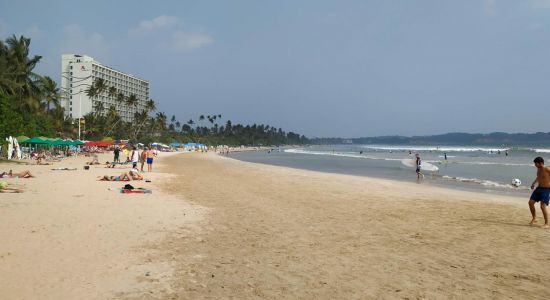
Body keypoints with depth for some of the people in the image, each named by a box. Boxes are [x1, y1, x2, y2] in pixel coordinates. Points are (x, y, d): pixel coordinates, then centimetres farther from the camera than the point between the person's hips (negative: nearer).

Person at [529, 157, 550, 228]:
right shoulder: (538, 169, 7)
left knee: (543, 206, -12)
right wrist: (534, 183, 19)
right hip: (539, 188, 8)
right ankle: (534, 219, 19)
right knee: (531, 202, 4)